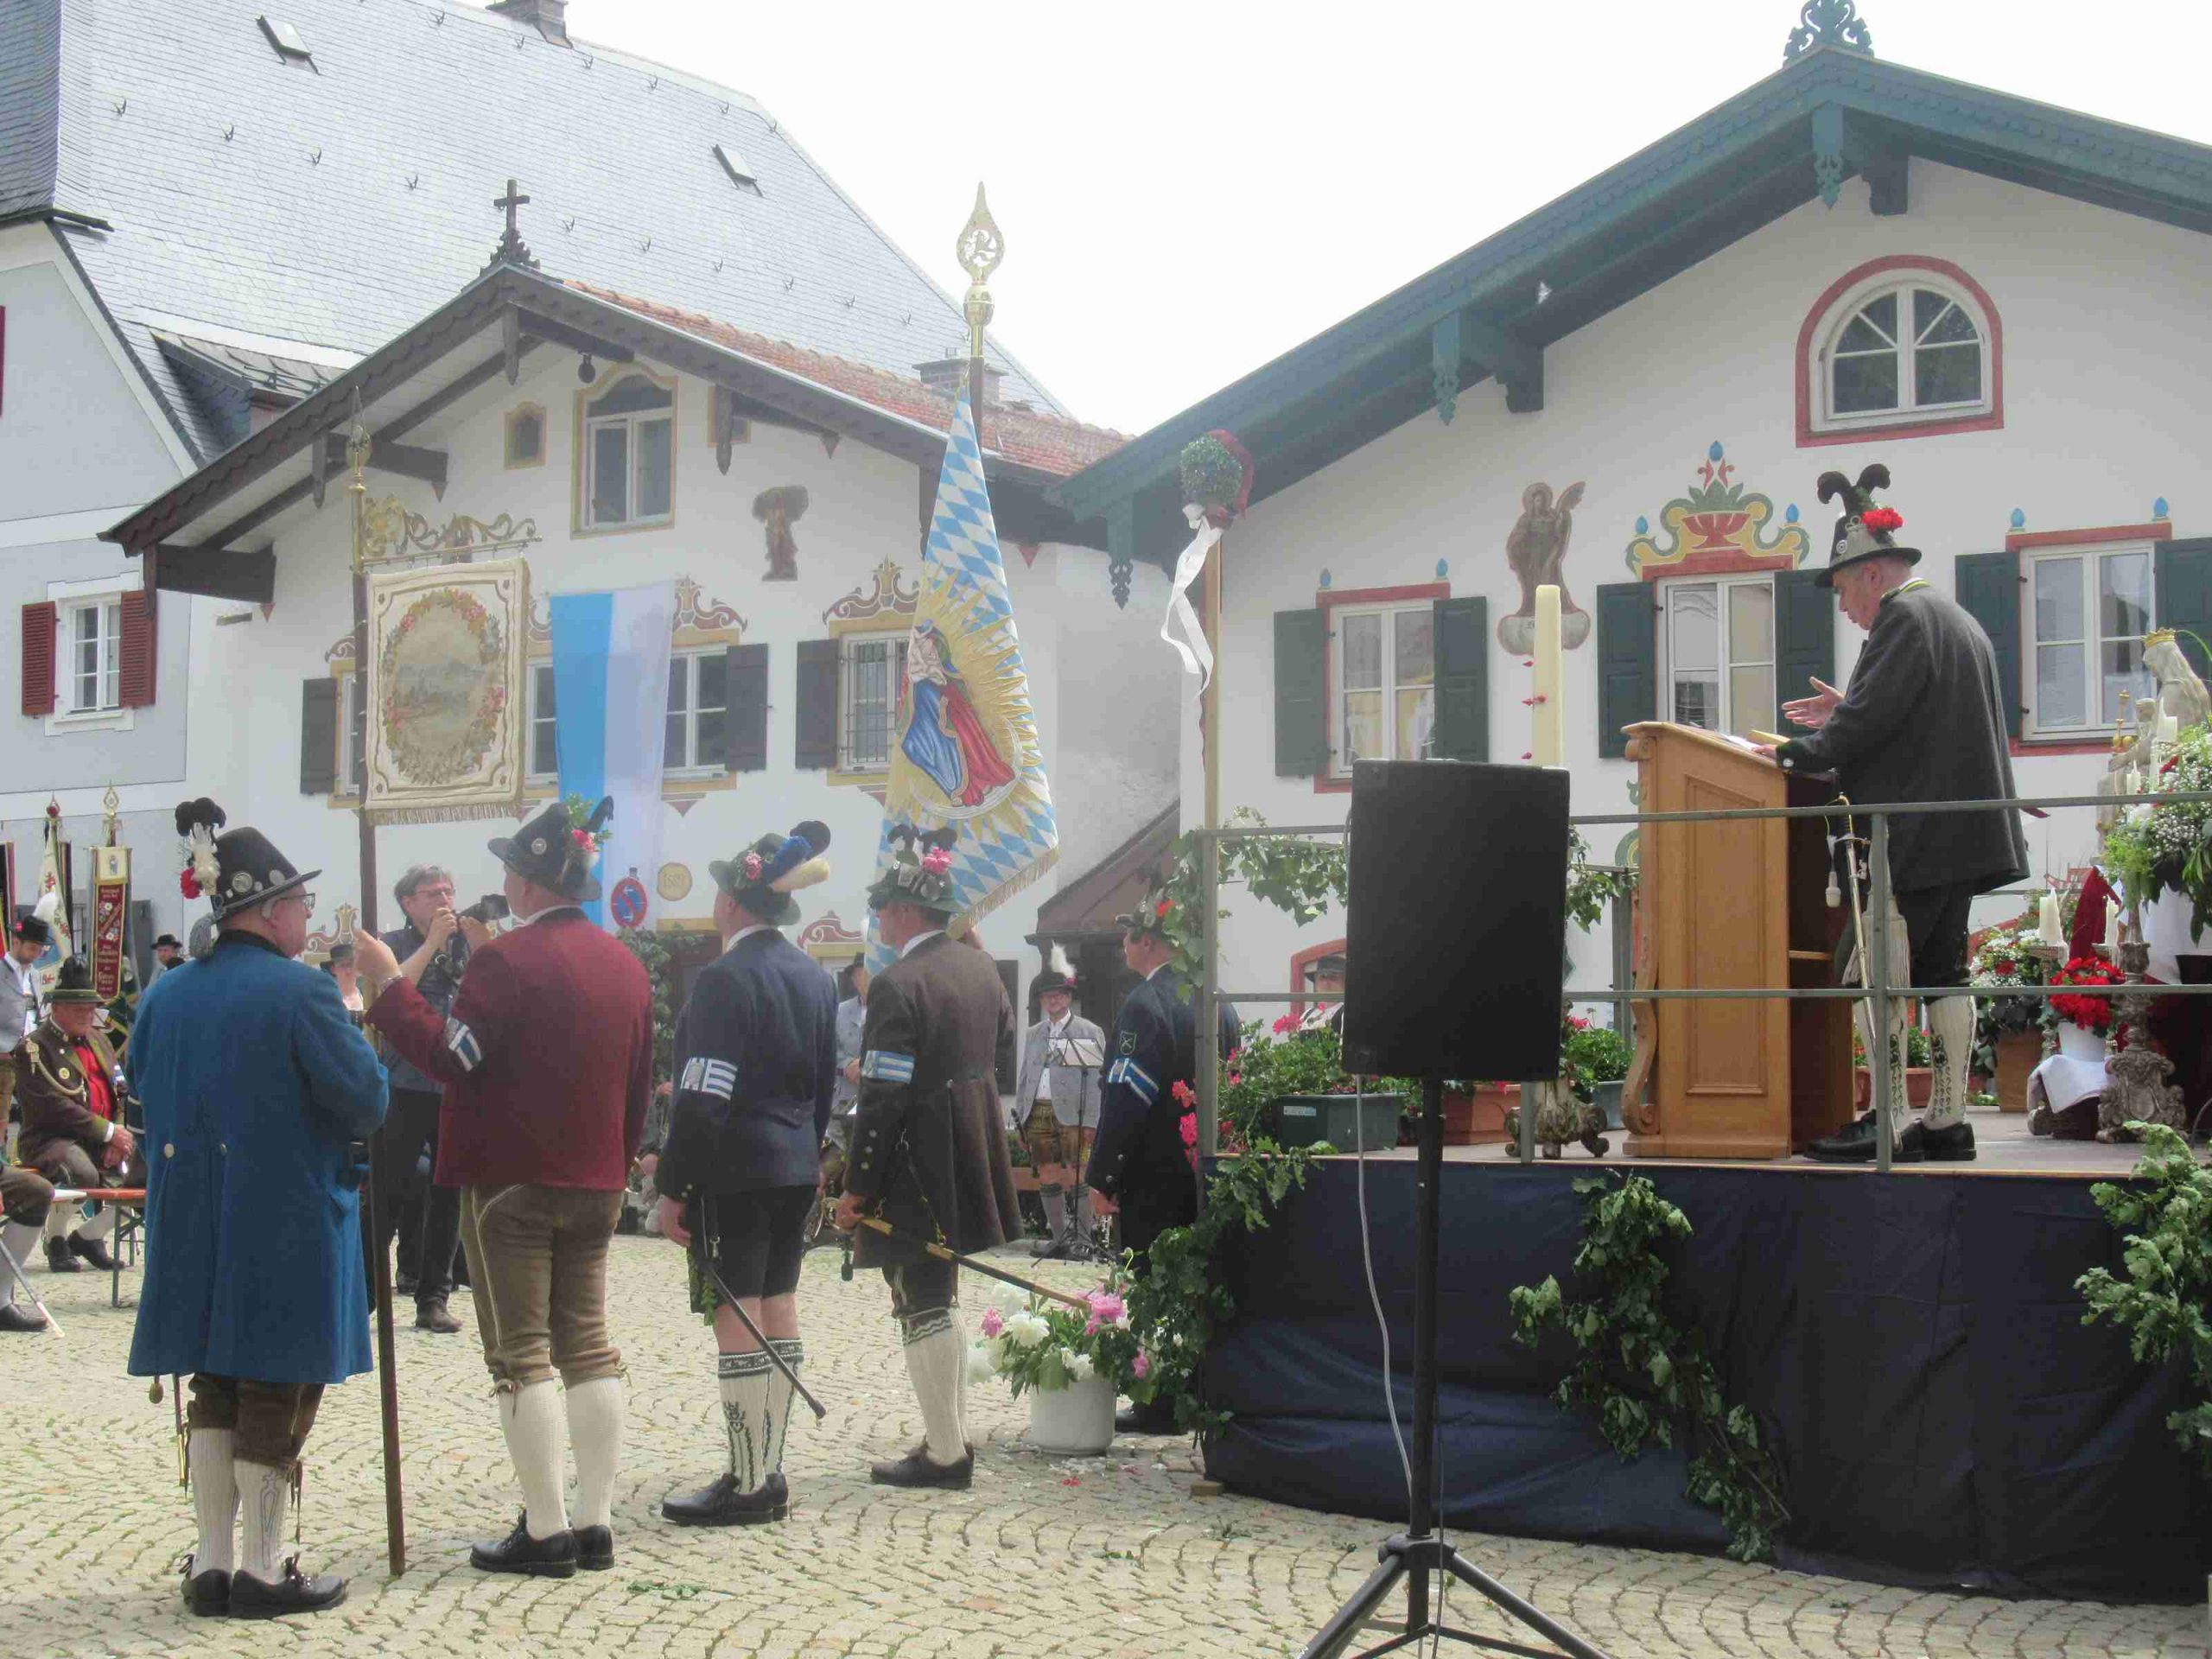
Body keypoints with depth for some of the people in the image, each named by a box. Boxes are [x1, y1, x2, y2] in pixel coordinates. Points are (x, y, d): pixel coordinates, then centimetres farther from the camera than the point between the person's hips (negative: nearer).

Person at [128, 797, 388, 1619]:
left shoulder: (165, 994, 4)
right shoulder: (299, 990, -15)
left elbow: (146, 1093, 16)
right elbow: (366, 1102, -15)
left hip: (193, 1227, 6)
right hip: (288, 1227, -6)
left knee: (215, 1389, 14)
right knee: (278, 1392, 3)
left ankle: (211, 1563, 17)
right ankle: (261, 1570, 8)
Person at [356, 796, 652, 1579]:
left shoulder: (508, 959, -14)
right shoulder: (625, 965, 11)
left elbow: (450, 1058, -18)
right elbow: (638, 1087, 15)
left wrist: (389, 986, -9)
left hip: (512, 1183, -7)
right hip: (595, 1184, 7)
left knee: (521, 1352, -2)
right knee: (587, 1344, 10)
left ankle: (544, 1532, -2)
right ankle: (595, 1523, 10)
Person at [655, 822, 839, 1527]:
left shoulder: (725, 979, -15)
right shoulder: (814, 976, 9)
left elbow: (702, 1096, -18)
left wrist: (671, 1187, -14)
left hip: (734, 1171, -8)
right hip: (796, 1170, 8)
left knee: (737, 1319, -4)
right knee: (778, 1312, 12)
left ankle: (749, 1484, 0)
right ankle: (768, 1471, 19)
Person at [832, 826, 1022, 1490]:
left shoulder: (898, 984, -20)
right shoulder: (979, 967, 5)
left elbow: (884, 1097, -21)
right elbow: (1001, 1045, 16)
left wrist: (856, 1188, -15)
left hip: (916, 1171, -8)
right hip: (969, 1160, 8)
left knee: (922, 1305, 0)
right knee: (940, 1298, 20)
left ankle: (946, 1453, 5)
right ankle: (952, 1435, 28)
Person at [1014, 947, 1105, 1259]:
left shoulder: (1089, 1032, 2)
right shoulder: (1033, 1034, 18)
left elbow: (1095, 1079, -4)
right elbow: (1024, 1078, 19)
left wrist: (1090, 1121, -12)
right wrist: (1020, 1120, 12)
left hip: (1071, 1116, -5)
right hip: (1038, 1114, 5)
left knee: (1075, 1180, -7)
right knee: (1047, 1180, 8)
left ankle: (1082, 1240, -1)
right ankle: (1058, 1238, 17)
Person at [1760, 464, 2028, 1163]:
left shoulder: (1904, 617, -10)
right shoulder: (1955, 618, 21)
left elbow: (1872, 718, -18)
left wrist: (1799, 752, -7)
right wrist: (1845, 716, 24)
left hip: (1916, 836, -10)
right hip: (1961, 835, 10)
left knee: (1872, 974, -10)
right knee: (1942, 973, 9)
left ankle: (1890, 1122, -13)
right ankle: (1947, 1120, 10)